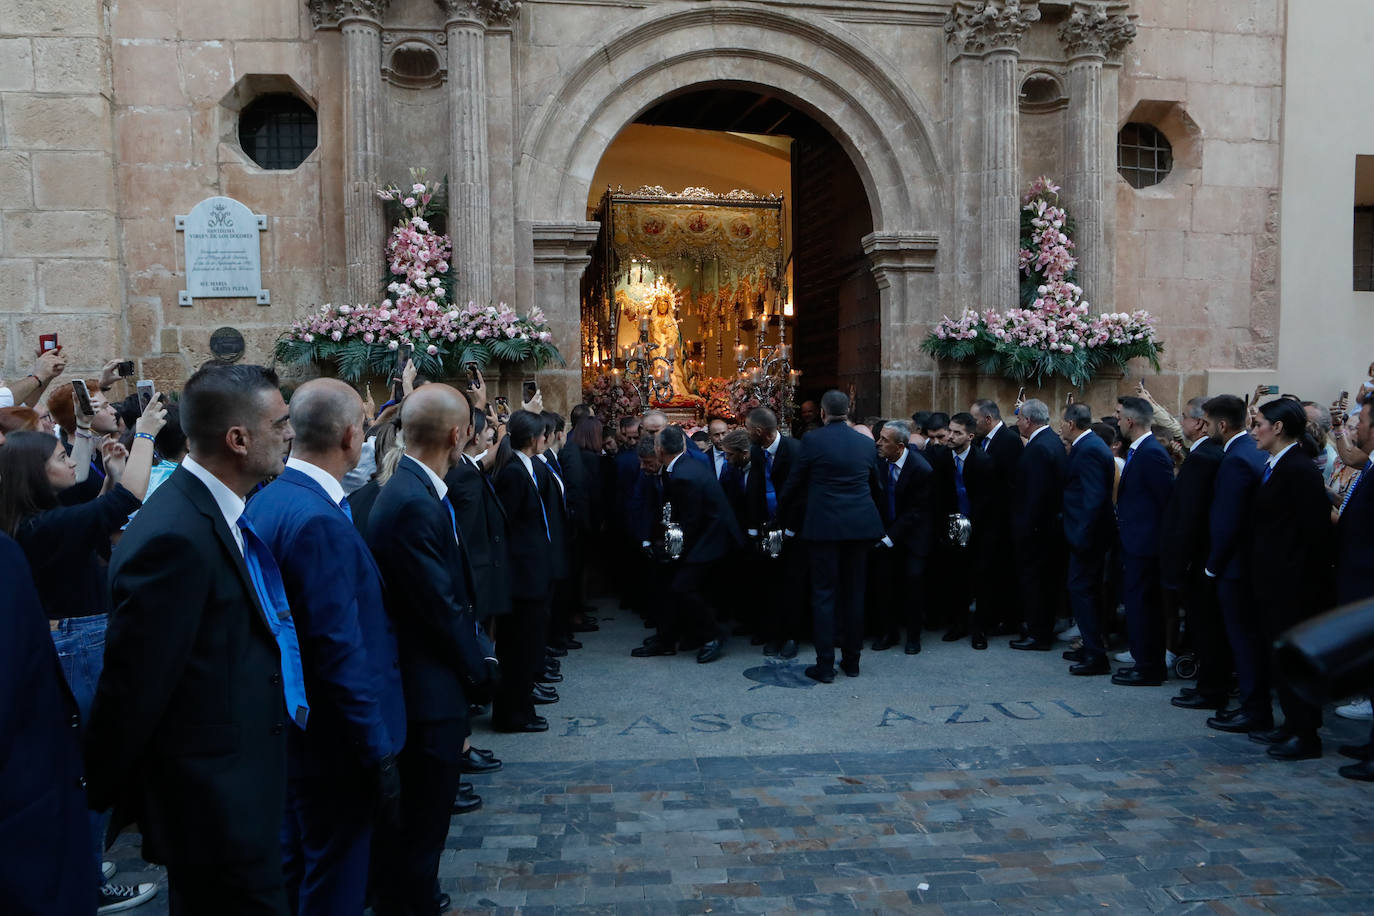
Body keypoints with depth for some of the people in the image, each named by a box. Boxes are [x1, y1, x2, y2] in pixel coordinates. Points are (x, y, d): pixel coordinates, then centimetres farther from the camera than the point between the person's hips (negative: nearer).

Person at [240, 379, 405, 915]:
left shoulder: (265, 499, 3)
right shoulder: (321, 521, -26)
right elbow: (340, 654, -26)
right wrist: (378, 753, -19)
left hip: (285, 725, 9)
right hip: (330, 736, -9)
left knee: (291, 863, 24)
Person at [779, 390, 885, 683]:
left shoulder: (812, 440, -6)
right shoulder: (866, 443, 7)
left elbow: (795, 483, -1)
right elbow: (875, 487, 17)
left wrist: (783, 513, 15)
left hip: (824, 525, -4)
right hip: (860, 525, 4)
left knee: (824, 594, 2)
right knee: (854, 592, 12)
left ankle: (825, 665, 3)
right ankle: (851, 661, 20)